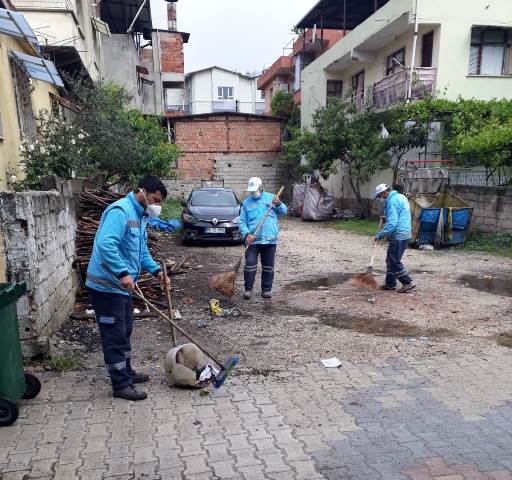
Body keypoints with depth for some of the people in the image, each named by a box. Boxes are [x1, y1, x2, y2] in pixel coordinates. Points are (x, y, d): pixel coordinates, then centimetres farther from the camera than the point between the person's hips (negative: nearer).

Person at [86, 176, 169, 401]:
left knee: (124, 331, 19)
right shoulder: (120, 211, -19)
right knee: (115, 335, -2)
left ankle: (126, 372, 34)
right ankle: (121, 385, 8)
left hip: (121, 286, 10)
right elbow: (105, 244, -32)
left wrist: (156, 270, 12)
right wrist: (123, 273, -36)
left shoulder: (139, 216, 14)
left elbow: (142, 251, 22)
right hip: (107, 285, -10)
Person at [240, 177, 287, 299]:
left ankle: (266, 289, 19)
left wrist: (279, 204, -15)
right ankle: (248, 289, 2)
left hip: (270, 239, 1)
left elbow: (284, 211, 6)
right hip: (253, 240, -1)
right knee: (250, 264, -10)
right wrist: (247, 234, -13)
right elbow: (242, 222, 3)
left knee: (268, 266, 8)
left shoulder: (270, 197, 9)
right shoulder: (246, 203, 7)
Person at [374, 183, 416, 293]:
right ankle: (390, 283, 23)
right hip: (404, 235, 11)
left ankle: (408, 283, 1)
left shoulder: (392, 201, -17)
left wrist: (380, 235, -17)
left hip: (398, 237, -11)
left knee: (394, 262, -4)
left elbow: (392, 223, -23)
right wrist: (386, 218, 24)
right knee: (391, 260, 16)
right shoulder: (400, 197, 15)